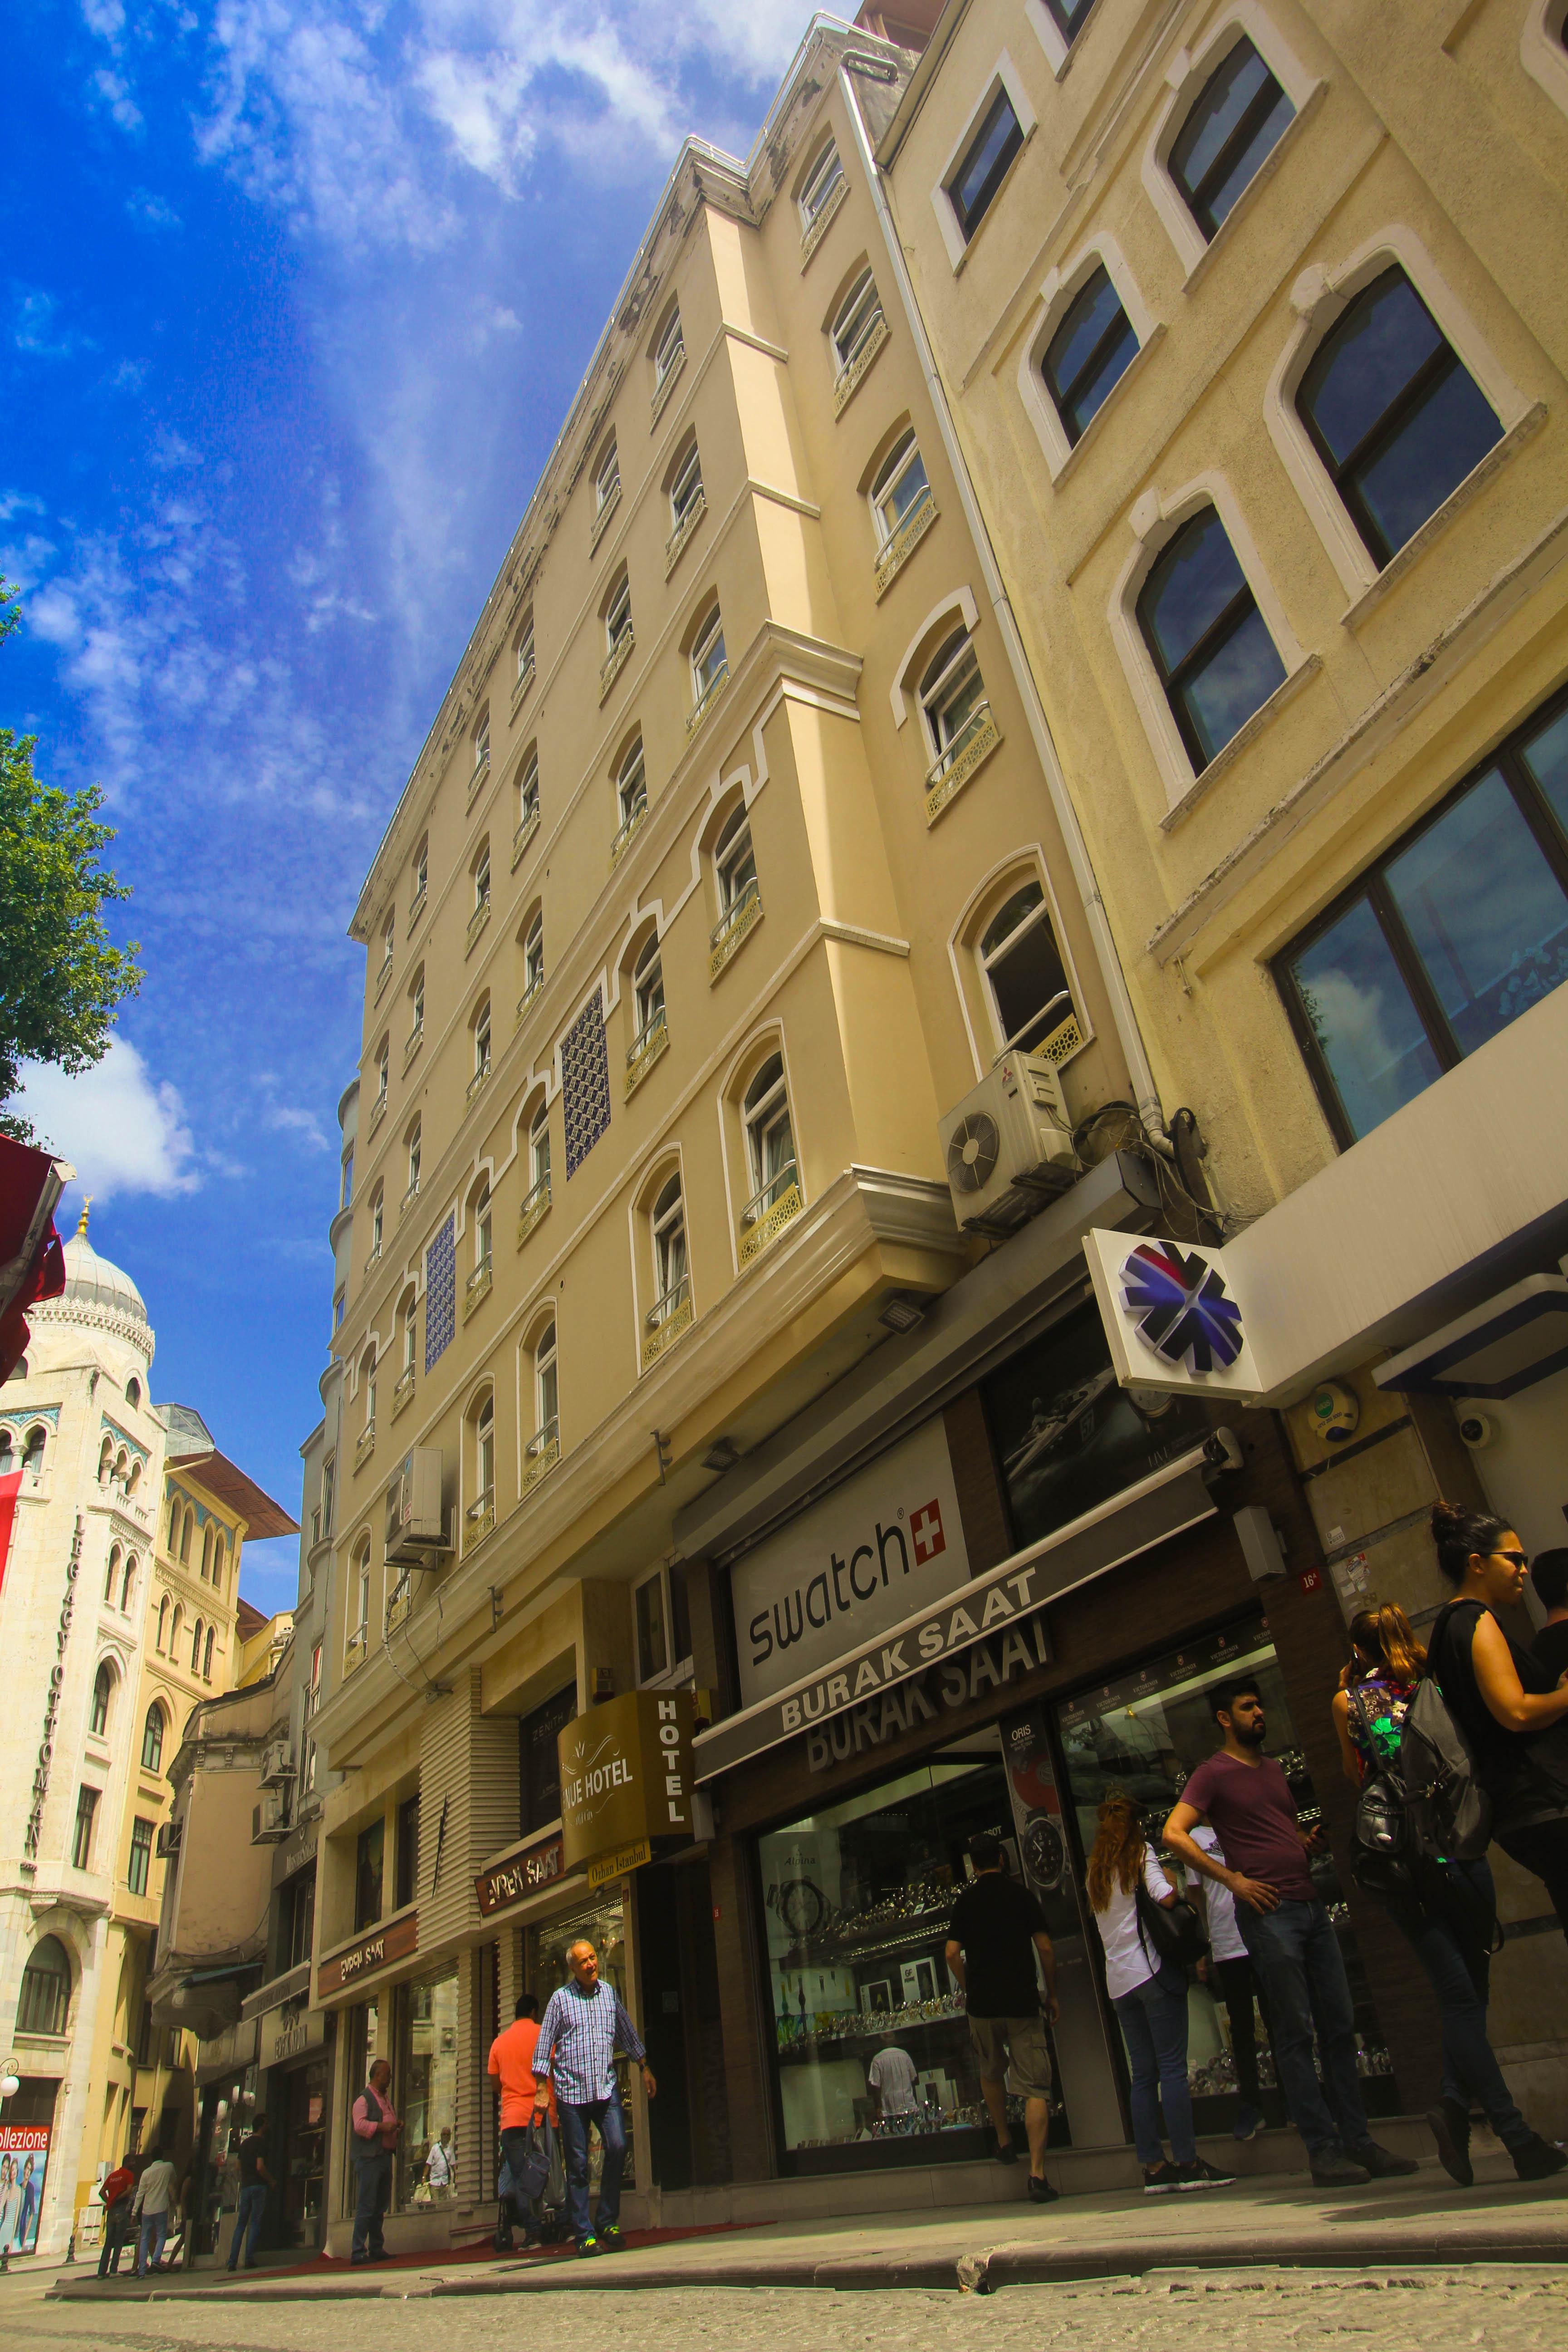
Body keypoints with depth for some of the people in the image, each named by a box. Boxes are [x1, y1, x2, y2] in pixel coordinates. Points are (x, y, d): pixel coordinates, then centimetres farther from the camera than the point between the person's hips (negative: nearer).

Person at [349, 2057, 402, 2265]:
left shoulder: (387, 2101, 22)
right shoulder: (364, 2099, -5)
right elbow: (360, 2125, -19)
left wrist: (398, 2130, 11)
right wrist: (381, 2126, -22)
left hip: (385, 2156, 9)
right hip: (369, 2157, -9)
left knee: (381, 2206, 11)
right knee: (366, 2206, -9)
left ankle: (376, 2249, 18)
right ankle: (358, 2252, -6)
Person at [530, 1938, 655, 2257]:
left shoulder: (609, 1994, 8)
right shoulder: (560, 1998, -2)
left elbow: (628, 2034, 18)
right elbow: (545, 2046, 0)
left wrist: (645, 2068, 18)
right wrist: (541, 2091, -3)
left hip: (606, 2086, 2)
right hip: (572, 2089, -2)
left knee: (617, 2147, -11)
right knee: (578, 2165, 1)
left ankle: (607, 2221, 5)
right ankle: (584, 2235, 11)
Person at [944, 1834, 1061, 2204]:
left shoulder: (965, 1902, 3)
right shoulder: (1022, 1896, -1)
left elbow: (952, 1953, -1)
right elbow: (1045, 1948, -2)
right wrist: (1052, 1994, 9)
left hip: (982, 2004, 2)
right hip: (1023, 2003, -2)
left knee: (991, 2073, 26)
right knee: (1035, 2088, -1)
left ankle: (1004, 2142, 32)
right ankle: (1037, 2173, -10)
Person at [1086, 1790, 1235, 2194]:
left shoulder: (1096, 1869, 16)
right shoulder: (1140, 1853, -3)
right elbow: (1165, 1897, -17)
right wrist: (1173, 1883, 3)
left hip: (1117, 1979, 6)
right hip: (1152, 1971, -6)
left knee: (1143, 2074, 8)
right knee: (1172, 2068, -4)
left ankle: (1153, 2167, 7)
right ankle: (1187, 2162, -5)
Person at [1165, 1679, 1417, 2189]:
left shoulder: (1273, 1768, 20)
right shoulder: (1213, 1773, -4)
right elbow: (1173, 1834, -13)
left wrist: (1314, 1840, 7)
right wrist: (1231, 1879, -15)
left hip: (1311, 1906, 7)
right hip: (1268, 1912, -7)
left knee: (1340, 2026, 8)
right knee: (1295, 2033, -3)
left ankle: (1358, 2141, 16)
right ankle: (1323, 2151, 3)